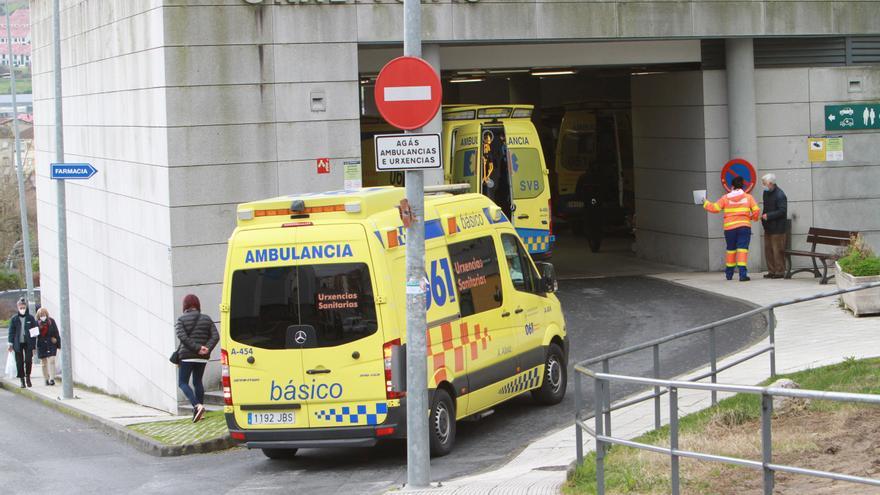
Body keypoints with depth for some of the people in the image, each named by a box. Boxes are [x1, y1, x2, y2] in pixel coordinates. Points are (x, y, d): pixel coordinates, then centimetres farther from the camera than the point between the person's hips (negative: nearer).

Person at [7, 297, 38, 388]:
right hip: (18, 343, 0)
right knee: (19, 362, 3)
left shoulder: (30, 318, 3)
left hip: (28, 343, 0)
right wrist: (11, 343, -3)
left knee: (28, 360, -5)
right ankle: (22, 380, 12)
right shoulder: (14, 319, 2)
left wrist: (34, 344, 1)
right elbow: (11, 332, 4)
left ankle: (28, 376, 18)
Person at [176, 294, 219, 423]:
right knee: (198, 382, 18)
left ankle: (197, 405, -20)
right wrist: (207, 349, -12)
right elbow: (215, 336, -2)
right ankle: (200, 412, 15)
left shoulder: (182, 320, -4)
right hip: (202, 358, 4)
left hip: (187, 356, -4)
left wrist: (197, 348, -18)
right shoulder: (206, 319, 7)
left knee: (182, 383, 2)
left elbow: (182, 336, -17)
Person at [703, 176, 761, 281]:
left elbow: (715, 208, 0)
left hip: (729, 227, 2)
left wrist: (705, 203, 17)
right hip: (744, 226, -2)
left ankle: (729, 273, 26)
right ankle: (743, 273, -17)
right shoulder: (748, 197, 2)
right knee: (742, 249, -6)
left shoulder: (726, 198, 2)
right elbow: (756, 210, -3)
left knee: (731, 250, 15)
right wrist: (754, 218, 19)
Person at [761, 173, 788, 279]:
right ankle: (772, 271, 16)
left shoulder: (780, 195, -14)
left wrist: (768, 216, -20)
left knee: (777, 251, -6)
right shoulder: (766, 193, 13)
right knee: (768, 250, 9)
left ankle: (780, 272, 0)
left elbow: (782, 211, -19)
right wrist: (763, 217, 8)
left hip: (777, 228, -9)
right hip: (768, 227, 9)